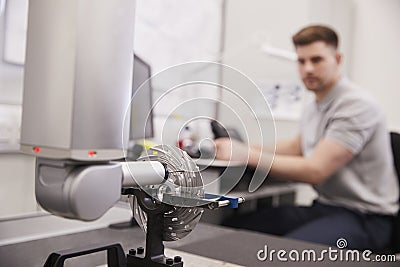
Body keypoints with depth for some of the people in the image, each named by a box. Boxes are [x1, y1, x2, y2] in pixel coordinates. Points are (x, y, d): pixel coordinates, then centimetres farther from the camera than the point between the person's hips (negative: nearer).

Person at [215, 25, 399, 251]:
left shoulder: (356, 105, -16)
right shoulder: (314, 108, 12)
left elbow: (315, 170, -22)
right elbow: (295, 148, 28)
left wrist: (246, 154, -22)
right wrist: (241, 148, 14)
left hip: (364, 217, -7)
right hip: (325, 206, 8)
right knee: (235, 227, -9)